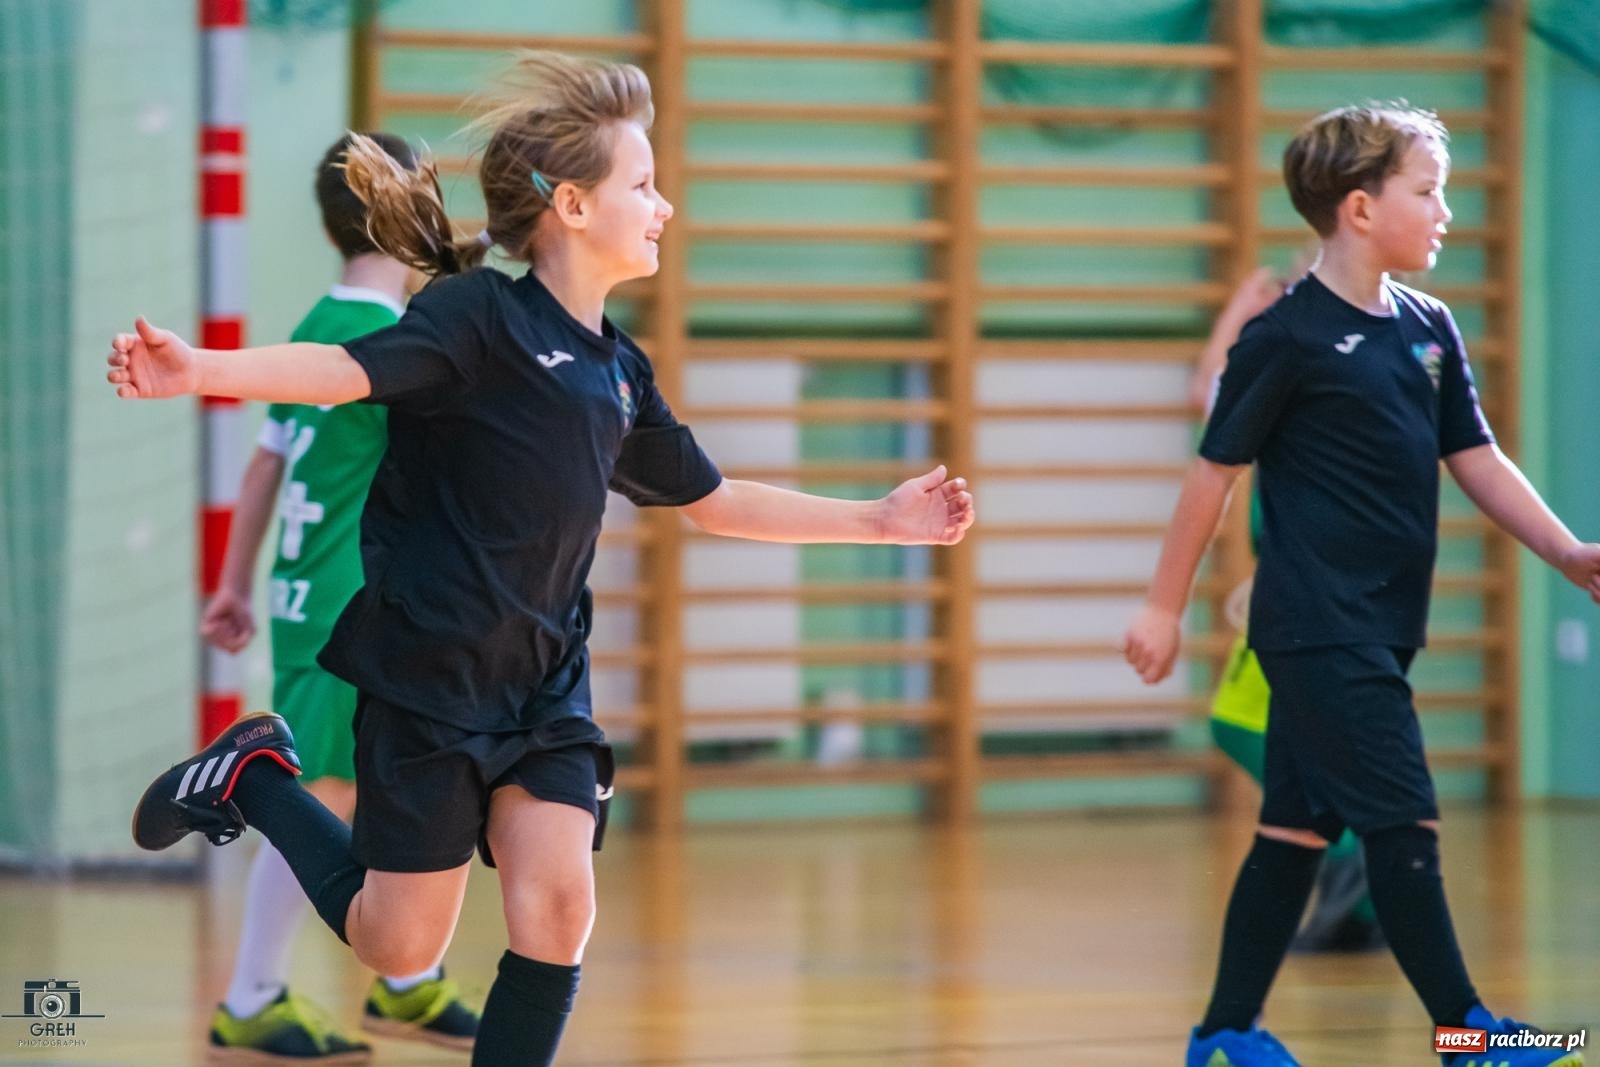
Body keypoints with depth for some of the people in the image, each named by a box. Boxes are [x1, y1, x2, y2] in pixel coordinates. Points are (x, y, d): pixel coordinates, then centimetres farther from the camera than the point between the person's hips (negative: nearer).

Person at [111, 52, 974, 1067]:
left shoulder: (620, 369, 10)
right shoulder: (481, 314, -13)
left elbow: (713, 499, 23)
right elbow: (348, 369, -28)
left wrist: (883, 520, 23)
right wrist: (200, 370, -47)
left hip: (545, 681, 6)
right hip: (428, 670, -6)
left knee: (557, 909, -10)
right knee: (399, 945, 3)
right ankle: (251, 779, 26)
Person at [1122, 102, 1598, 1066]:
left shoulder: (1429, 329, 10)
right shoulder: (1288, 338, -11)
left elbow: (1477, 460, 13)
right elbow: (1217, 470, -5)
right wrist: (1167, 606, -2)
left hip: (1378, 626, 8)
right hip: (1318, 624, -8)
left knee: (1300, 826, 11)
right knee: (1404, 824, -8)